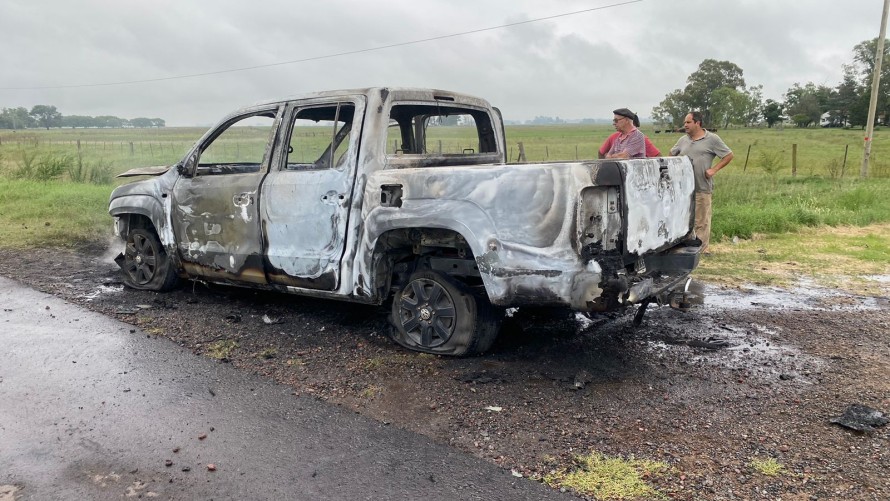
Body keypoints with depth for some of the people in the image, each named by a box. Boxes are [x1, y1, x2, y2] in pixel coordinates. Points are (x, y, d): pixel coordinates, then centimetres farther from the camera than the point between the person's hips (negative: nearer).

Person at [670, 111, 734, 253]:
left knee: (701, 221, -1)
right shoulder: (683, 140, 13)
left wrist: (713, 169, -7)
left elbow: (729, 155, 2)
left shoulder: (712, 139, -1)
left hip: (702, 187, -5)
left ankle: (701, 250, 6)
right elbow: (672, 155, 27)